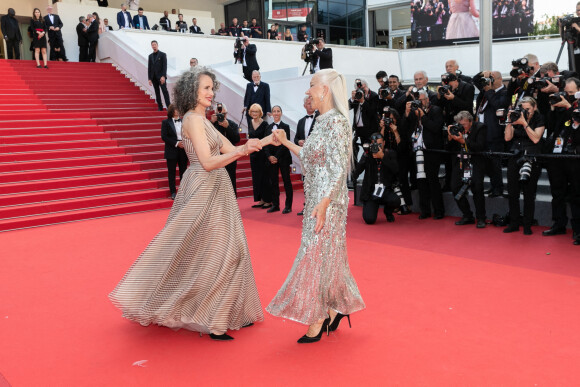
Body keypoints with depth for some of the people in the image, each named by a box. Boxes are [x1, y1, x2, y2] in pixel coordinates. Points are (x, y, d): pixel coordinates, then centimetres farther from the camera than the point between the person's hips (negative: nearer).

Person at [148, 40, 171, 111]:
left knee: (165, 91, -11)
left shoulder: (162, 54, 2)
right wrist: (149, 78, 5)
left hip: (161, 77, -4)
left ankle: (168, 106, -15)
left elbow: (165, 66, -6)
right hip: (154, 78, 4)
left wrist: (163, 76, -17)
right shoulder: (150, 56, 14)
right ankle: (160, 107, 7)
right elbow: (149, 68, 12)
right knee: (157, 93, 4)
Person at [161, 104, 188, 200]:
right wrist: (176, 143, -16)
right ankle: (173, 192, 11)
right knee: (171, 172, 3)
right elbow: (164, 136, -7)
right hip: (172, 151, -3)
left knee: (183, 171, 6)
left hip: (183, 150, 3)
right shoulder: (166, 122, -1)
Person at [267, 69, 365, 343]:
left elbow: (338, 169, -21)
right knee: (326, 255, 15)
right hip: (317, 201, 9)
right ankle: (334, 308, 28)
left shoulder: (336, 121, -15)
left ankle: (317, 320, 9)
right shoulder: (323, 122, 13)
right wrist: (286, 143, 20)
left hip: (328, 202, -9)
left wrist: (323, 204, -26)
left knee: (316, 255, -3)